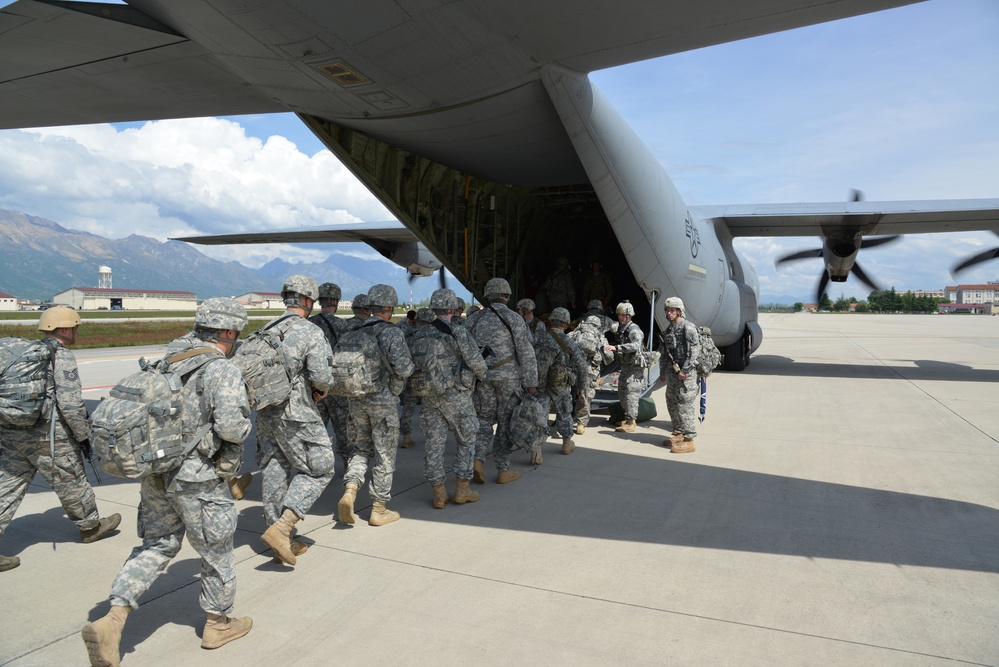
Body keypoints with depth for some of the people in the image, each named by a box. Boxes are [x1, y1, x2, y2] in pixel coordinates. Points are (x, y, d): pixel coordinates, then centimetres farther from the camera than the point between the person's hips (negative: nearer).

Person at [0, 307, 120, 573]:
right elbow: (70, 403, -18)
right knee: (72, 484, 12)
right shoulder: (63, 357, -13)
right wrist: (83, 436, -8)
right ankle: (91, 527, 32)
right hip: (48, 438, -7)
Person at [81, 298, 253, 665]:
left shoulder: (167, 360, 5)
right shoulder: (223, 371, -19)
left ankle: (111, 622, 9)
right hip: (198, 481, -6)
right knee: (217, 551, 13)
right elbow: (231, 426, -28)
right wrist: (244, 426, -6)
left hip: (156, 472, 7)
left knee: (156, 546, 21)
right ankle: (218, 624, 30)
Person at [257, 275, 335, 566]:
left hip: (265, 410, 8)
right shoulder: (311, 332, -13)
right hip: (295, 414, -8)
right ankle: (281, 529, -6)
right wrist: (323, 387, 1)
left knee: (275, 473, 13)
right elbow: (321, 375, -20)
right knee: (319, 469, 5)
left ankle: (284, 543, 22)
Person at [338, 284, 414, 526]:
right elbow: (403, 368, -23)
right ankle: (379, 509, 15)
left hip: (357, 399, 5)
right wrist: (409, 363, -1)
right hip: (384, 399, -5)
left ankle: (349, 491, 0)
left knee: (362, 447, 20)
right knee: (385, 454, 7)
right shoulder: (392, 333, -14)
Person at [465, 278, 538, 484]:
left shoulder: (474, 318, 7)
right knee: (506, 421, 7)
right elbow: (526, 353, -9)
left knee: (484, 418, 15)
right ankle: (503, 470, 14)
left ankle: (477, 459, -4)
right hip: (508, 376, -3)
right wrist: (530, 382, -5)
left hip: (482, 375, 3)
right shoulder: (514, 319, -5)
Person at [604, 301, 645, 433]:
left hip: (634, 366, -10)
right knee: (622, 393, 17)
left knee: (631, 394, -9)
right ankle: (628, 418, 29)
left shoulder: (634, 329, -18)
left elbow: (635, 346, -35)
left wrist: (616, 347, -42)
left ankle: (630, 423, -6)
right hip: (625, 365, 10)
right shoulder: (620, 328, 10)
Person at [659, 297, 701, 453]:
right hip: (673, 371, 9)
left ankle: (689, 440, -7)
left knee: (685, 405, -10)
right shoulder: (669, 329, 15)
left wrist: (685, 370, -20)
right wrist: (662, 371, 19)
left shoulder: (688, 327, -11)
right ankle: (678, 434, 26)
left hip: (686, 372, -9)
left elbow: (694, 351, -17)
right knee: (672, 403, 14)